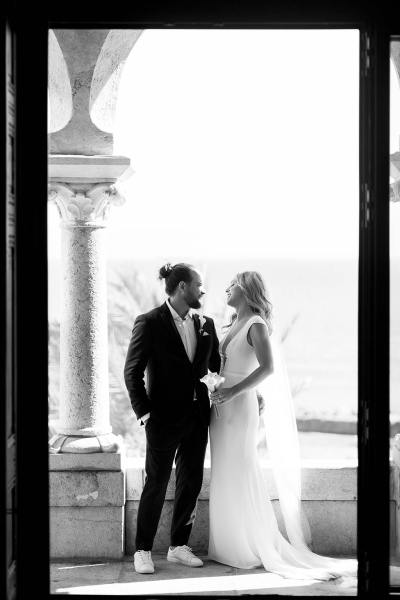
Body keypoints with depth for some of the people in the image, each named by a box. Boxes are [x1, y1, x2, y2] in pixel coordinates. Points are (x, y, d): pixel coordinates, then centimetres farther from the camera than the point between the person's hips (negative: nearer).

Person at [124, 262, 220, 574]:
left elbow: (218, 365, 13)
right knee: (157, 484, 2)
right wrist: (144, 413, -13)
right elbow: (133, 373, -8)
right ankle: (143, 550, 13)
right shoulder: (150, 323, -9)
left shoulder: (206, 324, 6)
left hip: (197, 416, 6)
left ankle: (179, 546, 23)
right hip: (165, 418, -6)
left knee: (191, 483, 10)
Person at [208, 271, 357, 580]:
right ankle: (230, 546, 17)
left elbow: (267, 368, -24)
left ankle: (258, 548, 5)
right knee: (226, 478, 10)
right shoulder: (235, 324, 13)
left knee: (239, 477, -3)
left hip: (239, 405, -9)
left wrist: (232, 391, -25)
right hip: (223, 405, 9)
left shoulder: (256, 325, -12)